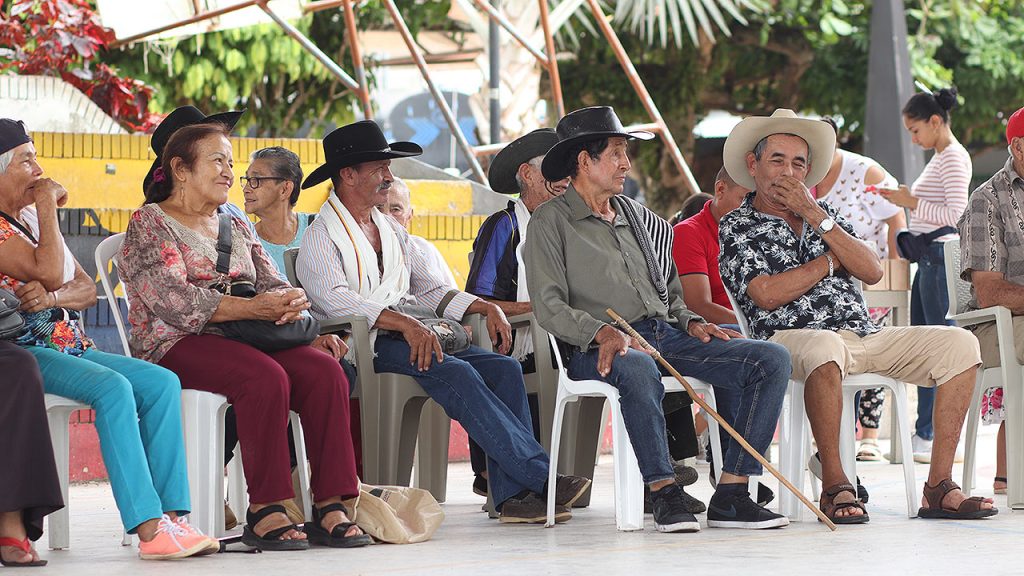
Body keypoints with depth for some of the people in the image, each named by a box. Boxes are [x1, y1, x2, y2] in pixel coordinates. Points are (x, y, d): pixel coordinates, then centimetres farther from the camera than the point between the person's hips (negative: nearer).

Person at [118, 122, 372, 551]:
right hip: (175, 345, -7)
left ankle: (329, 506, -27)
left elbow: (272, 284, 16)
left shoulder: (235, 228, 26)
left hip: (240, 340, 7)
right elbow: (173, 299, -13)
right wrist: (251, 308, -24)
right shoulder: (150, 223, 2)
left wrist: (292, 300, -11)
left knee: (326, 371, -22)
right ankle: (263, 511, -31)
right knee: (265, 377, -35)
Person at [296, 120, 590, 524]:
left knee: (503, 367, -16)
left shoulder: (391, 230, 27)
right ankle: (540, 477, -34)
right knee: (455, 372, -31)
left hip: (419, 337, 8)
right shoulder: (321, 237, 0)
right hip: (363, 347, -8)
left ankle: (512, 494, -26)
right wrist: (405, 324, -29)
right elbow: (337, 302, -16)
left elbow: (428, 289, 26)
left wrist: (486, 307, 8)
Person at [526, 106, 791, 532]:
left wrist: (690, 322, 6)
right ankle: (664, 493, -34)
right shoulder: (551, 222, 4)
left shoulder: (637, 216, 25)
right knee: (638, 369, -44)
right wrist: (601, 331, -23)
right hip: (598, 349, -7)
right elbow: (549, 305, -7)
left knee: (772, 360, -12)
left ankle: (730, 496, -19)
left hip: (665, 334, 7)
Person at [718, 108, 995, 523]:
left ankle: (939, 486, -16)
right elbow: (767, 295, -10)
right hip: (791, 337, -6)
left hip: (864, 335, 6)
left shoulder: (824, 214, 24)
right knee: (823, 347, -43)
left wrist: (816, 217, 0)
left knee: (959, 344, -11)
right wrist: (832, 260, 1)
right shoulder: (737, 228, 7)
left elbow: (872, 271, 8)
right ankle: (834, 487, -33)